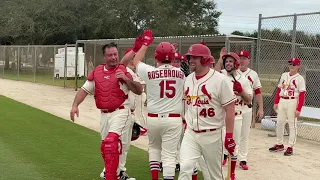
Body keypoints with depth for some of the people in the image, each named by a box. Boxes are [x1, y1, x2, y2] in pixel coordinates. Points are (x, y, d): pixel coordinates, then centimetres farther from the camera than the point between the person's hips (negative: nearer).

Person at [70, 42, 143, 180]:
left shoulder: (125, 71, -5)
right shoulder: (96, 72, 8)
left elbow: (139, 91, -8)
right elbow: (84, 90, 10)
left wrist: (126, 79, -22)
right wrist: (75, 105, -2)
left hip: (120, 112, -6)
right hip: (104, 115, 6)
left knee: (111, 143, -23)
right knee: (106, 147, 14)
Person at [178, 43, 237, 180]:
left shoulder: (220, 80, -13)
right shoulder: (188, 79, 5)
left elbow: (230, 109, -12)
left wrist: (229, 136, -14)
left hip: (212, 135, -4)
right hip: (190, 133, 4)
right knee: (185, 168, -10)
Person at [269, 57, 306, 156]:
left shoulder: (300, 78, -6)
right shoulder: (284, 75, 11)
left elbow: (302, 95, -10)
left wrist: (298, 109, -17)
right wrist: (276, 102, 8)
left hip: (292, 102, -6)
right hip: (282, 101, 6)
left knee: (292, 125, 0)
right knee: (279, 123, 11)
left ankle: (290, 147, 8)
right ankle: (279, 144, 24)